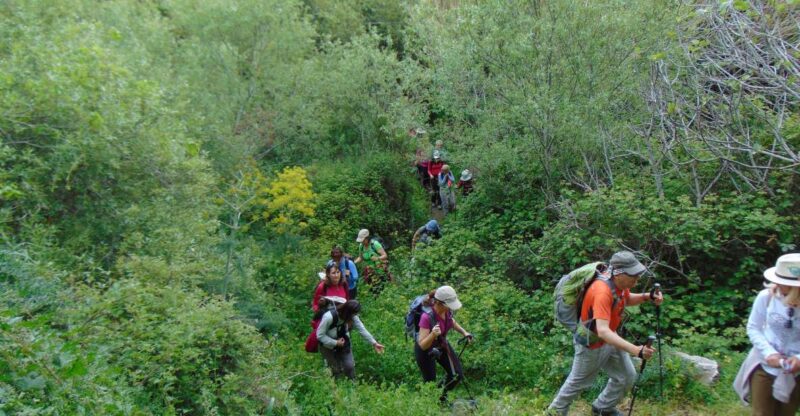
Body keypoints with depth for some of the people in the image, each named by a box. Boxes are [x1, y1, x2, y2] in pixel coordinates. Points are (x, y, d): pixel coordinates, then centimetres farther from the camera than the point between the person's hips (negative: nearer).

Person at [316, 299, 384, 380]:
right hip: (329, 346, -4)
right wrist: (335, 343, -27)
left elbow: (362, 329, -13)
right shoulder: (329, 317, -35)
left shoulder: (352, 317, -19)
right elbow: (320, 335, -27)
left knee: (350, 366, 0)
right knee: (336, 370, -3)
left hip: (343, 343, 4)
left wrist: (374, 343, -16)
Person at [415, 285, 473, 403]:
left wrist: (464, 332, -5)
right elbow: (422, 345, -35)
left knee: (457, 375, 4)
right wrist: (432, 334, -52)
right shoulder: (427, 317, -38)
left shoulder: (447, 310, -18)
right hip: (425, 350, -6)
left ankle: (442, 396, 31)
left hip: (441, 345, 6)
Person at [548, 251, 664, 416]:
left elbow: (626, 299, 13)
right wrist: (635, 350, -52)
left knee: (627, 377, 15)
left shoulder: (618, 281, -12)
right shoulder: (602, 292, -39)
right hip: (591, 344, -8)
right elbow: (603, 331, -48)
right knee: (579, 382, 14)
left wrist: (647, 297, -7)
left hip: (610, 338, 8)